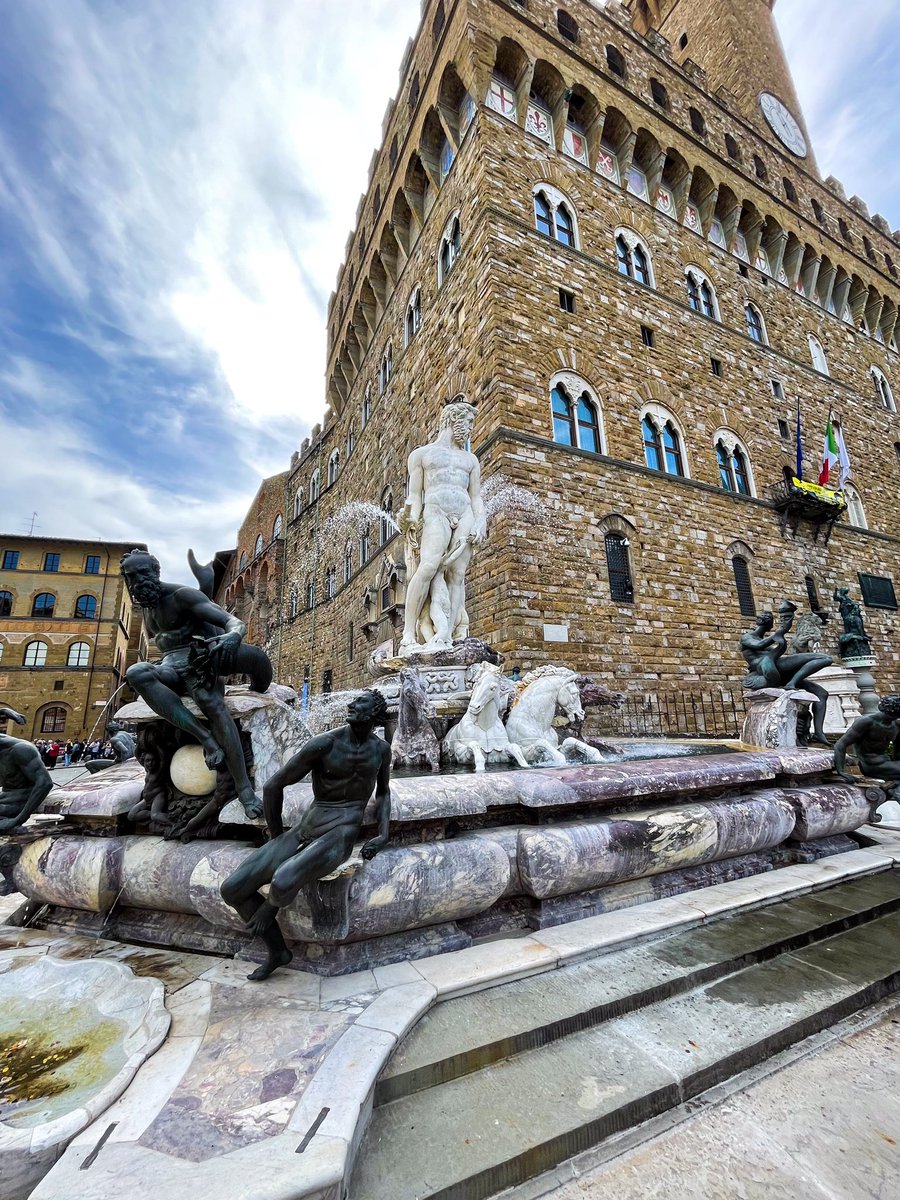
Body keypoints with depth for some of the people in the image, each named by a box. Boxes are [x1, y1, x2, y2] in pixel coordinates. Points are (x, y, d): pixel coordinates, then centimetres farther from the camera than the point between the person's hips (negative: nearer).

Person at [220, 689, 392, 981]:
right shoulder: (323, 743, -10)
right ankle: (277, 951, 21)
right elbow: (273, 786, -1)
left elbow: (383, 792, 20)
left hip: (339, 834, -2)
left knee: (282, 883, -29)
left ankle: (268, 910, 11)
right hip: (304, 829, 2)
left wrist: (383, 834, 4)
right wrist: (278, 838, 10)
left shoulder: (381, 749, 1)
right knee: (231, 889, -3)